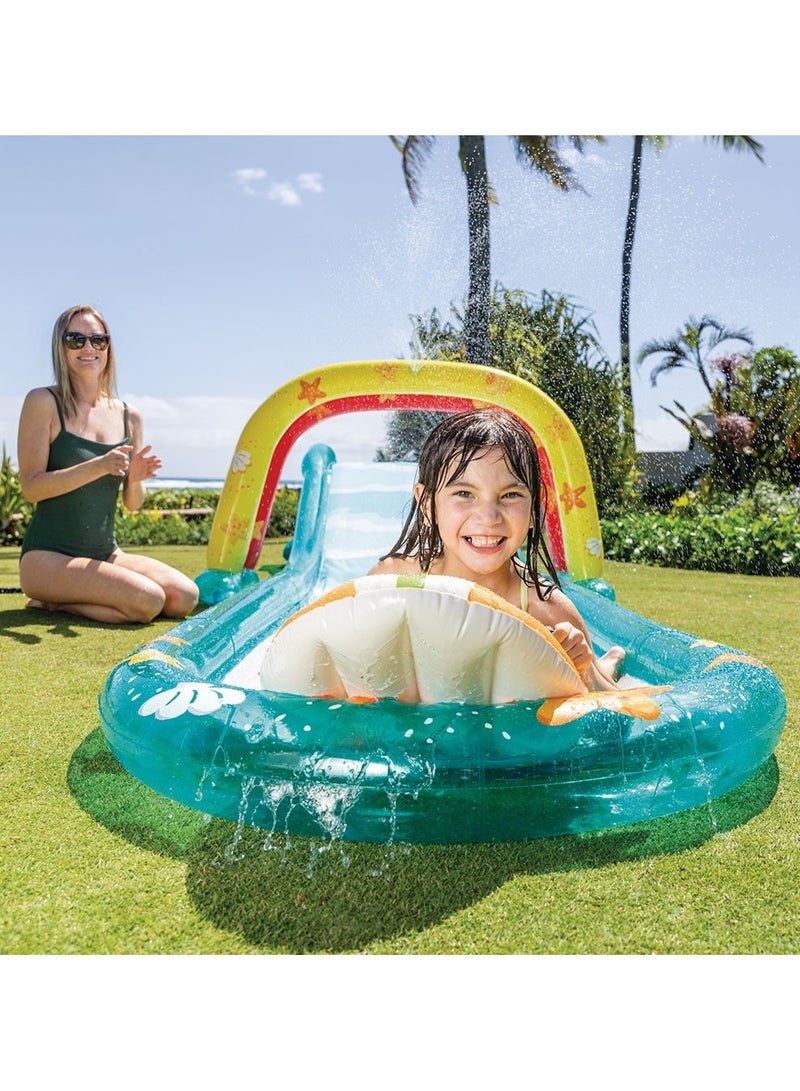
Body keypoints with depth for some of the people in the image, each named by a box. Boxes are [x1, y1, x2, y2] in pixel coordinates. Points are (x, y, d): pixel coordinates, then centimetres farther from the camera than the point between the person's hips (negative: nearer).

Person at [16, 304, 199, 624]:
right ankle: (52, 603, 1)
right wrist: (98, 467, -24)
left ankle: (62, 599, 7)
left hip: (105, 555, 6)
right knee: (148, 600, -25)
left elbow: (133, 504, 12)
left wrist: (135, 478, -10)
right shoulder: (43, 402, -5)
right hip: (48, 557, -6)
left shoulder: (129, 416, 8)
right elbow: (31, 486, -13)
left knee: (185, 596, -11)